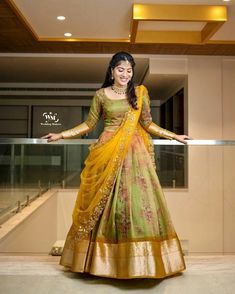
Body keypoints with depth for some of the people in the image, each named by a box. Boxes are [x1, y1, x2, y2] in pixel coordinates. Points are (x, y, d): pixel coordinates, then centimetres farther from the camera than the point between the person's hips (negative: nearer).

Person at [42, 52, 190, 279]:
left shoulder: (140, 93, 8)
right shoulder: (101, 95, 6)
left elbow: (147, 124, 10)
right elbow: (89, 124, 9)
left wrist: (174, 136, 7)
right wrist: (61, 135, 3)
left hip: (134, 153, 1)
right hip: (108, 154, -1)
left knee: (138, 200, -3)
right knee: (105, 203, 2)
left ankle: (140, 259, 11)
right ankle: (102, 257, 17)